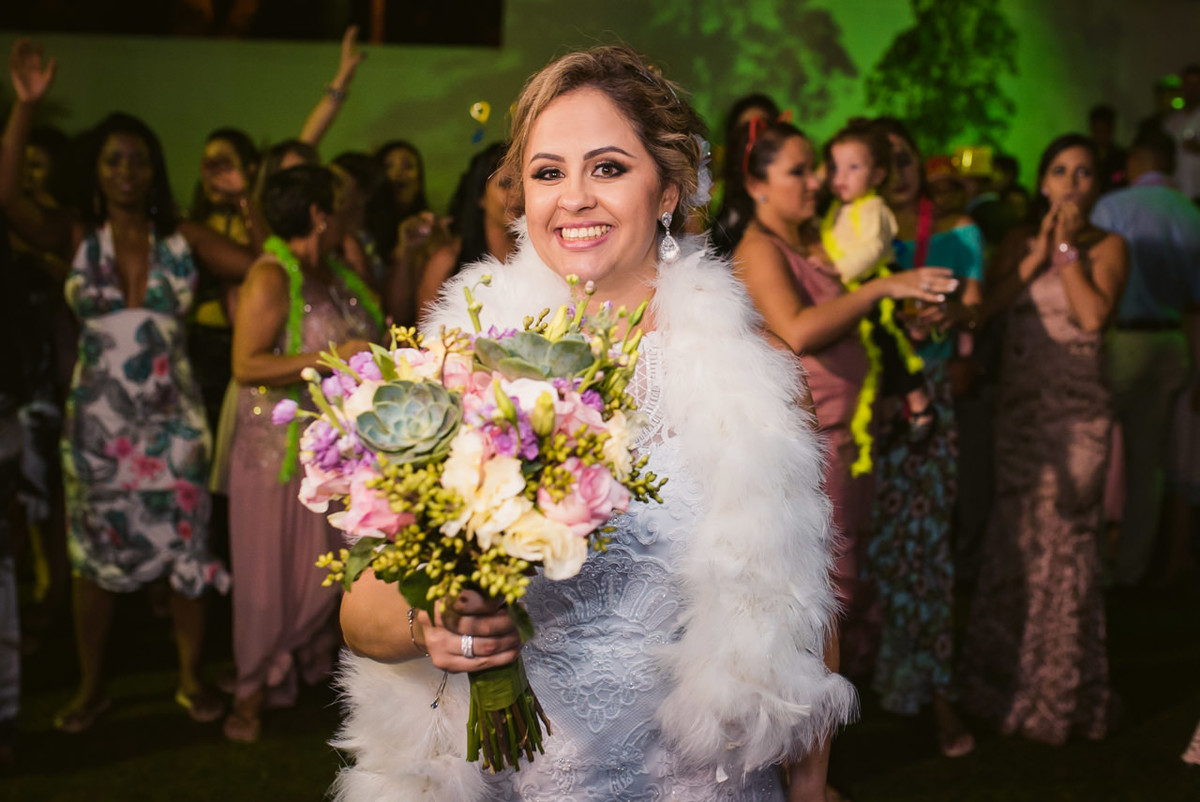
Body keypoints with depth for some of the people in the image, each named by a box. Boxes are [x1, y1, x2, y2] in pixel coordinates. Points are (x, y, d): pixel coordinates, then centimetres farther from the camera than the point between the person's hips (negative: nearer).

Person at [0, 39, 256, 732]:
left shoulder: (184, 240, 0)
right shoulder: (76, 238, -1)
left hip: (174, 422, 0)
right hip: (98, 424, 0)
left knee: (187, 551, 5)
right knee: (96, 556, 11)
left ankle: (193, 678, 23)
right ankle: (92, 687, 27)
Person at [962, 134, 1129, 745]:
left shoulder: (1107, 246, 2)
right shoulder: (1019, 242, 12)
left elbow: (1095, 313, -14)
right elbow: (989, 304, -3)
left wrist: (1067, 249, -9)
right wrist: (1038, 254, -8)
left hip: (1076, 409, -3)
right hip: (1018, 403, 3)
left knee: (1063, 540, -2)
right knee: (1015, 537, 6)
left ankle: (1056, 693, 12)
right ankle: (1004, 675, 21)